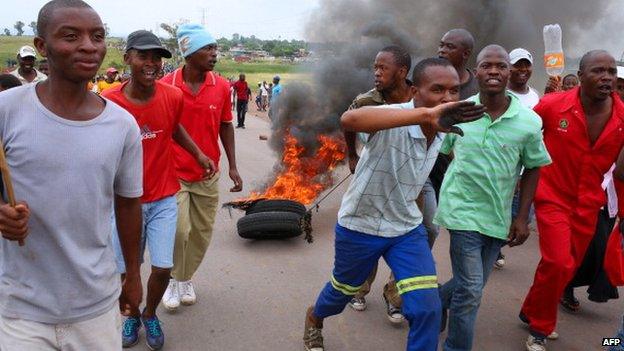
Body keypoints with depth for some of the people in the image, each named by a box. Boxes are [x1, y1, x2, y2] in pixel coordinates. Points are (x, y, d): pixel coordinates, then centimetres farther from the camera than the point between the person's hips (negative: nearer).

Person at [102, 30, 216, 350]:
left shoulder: (173, 96, -7)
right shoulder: (109, 102, -14)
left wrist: (200, 155, 10)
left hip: (163, 198, 1)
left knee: (163, 268, 1)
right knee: (126, 270, 9)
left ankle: (150, 314, 32)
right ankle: (132, 316, 40)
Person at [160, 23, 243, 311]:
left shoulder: (222, 87, -2)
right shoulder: (166, 86, -10)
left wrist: (232, 167, 5)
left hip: (208, 174, 3)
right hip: (174, 173, -3)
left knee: (202, 233, 10)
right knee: (178, 230, -10)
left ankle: (186, 278, 34)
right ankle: (174, 279, 18)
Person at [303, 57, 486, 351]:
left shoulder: (441, 130, -7)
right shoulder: (392, 119, -30)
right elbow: (349, 119, -55)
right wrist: (425, 114, -62)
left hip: (407, 228, 5)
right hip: (360, 225, -4)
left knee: (427, 307, -8)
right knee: (343, 290, 21)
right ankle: (314, 318, 56)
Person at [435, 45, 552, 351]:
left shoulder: (529, 121, -6)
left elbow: (533, 169, 4)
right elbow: (439, 153, 6)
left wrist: (522, 217, 1)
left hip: (499, 217, 3)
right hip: (463, 210, -3)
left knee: (472, 285, 18)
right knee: (470, 291, -4)